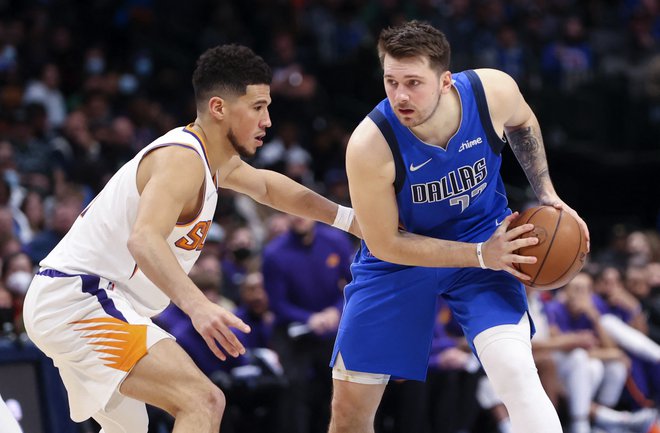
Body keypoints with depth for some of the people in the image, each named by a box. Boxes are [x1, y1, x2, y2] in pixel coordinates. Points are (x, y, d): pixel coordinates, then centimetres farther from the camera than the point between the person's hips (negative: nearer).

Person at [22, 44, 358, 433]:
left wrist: (346, 217, 28)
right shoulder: (182, 159, -18)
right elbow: (144, 240, -36)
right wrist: (198, 306, -50)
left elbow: (266, 186, 33)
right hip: (81, 300, -11)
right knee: (204, 402, -23)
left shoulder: (213, 157, 13)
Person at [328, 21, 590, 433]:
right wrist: (480, 256, -25)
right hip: (399, 256, -1)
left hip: (485, 237, 1)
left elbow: (522, 124, 5)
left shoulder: (494, 90, -23)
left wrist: (546, 194, -2)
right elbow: (385, 244, -20)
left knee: (516, 372, -25)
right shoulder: (369, 146, -31)